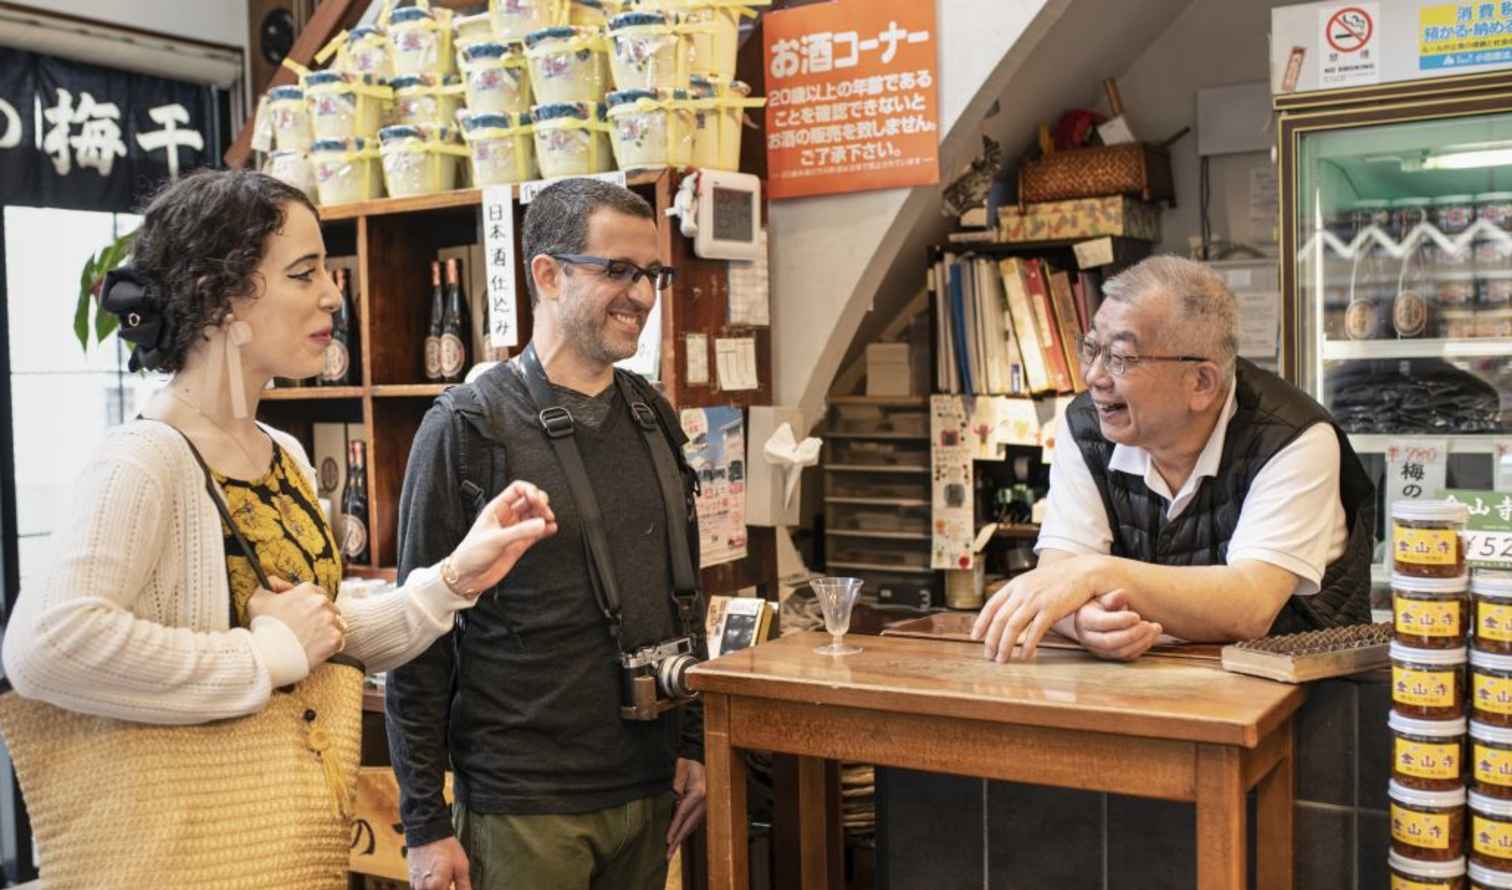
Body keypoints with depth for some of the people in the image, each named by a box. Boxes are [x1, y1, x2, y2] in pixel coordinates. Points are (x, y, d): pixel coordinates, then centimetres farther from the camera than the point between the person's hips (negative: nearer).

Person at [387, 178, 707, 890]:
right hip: (522, 804, -5)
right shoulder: (466, 427, -10)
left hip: (649, 790, 5)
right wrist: (425, 825, -10)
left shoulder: (654, 419, 7)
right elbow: (419, 640, -10)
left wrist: (693, 746, 11)